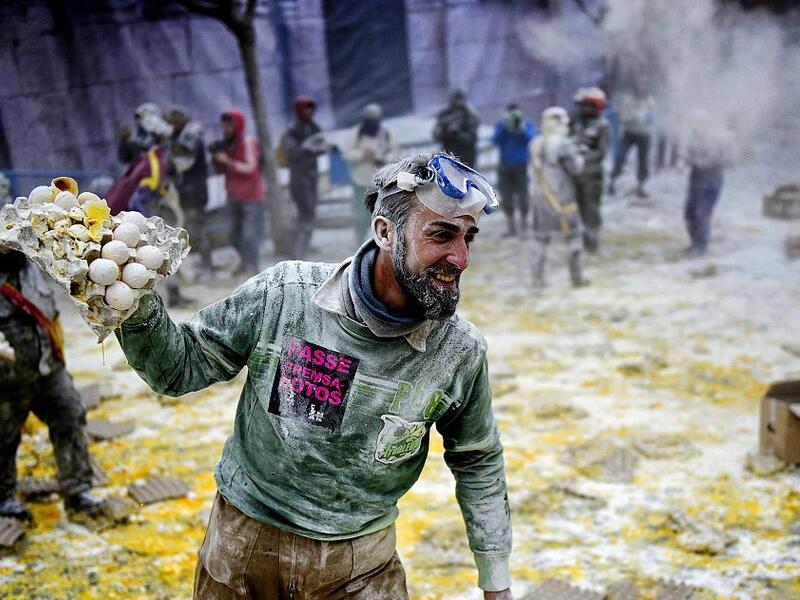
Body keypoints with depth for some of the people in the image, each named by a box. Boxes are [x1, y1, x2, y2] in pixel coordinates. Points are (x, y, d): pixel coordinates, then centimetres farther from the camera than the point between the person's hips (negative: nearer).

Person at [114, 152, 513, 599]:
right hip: (244, 539, 0)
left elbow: (478, 464, 3)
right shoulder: (283, 293, -16)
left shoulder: (461, 353, -12)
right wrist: (139, 309, -24)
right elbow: (184, 365, -5)